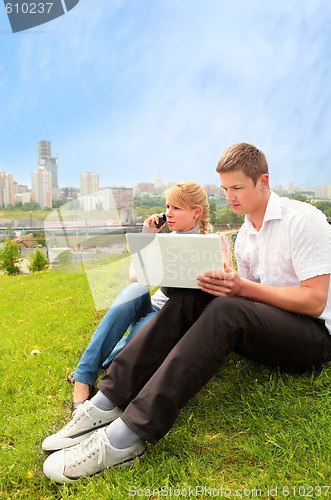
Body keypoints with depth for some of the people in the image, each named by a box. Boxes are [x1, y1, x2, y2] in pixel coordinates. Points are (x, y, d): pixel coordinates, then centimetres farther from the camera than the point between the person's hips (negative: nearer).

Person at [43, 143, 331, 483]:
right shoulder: (244, 235, 12)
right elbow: (248, 295, 9)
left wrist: (243, 287, -22)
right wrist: (226, 286, -12)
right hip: (264, 324, 6)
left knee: (226, 309, -35)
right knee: (188, 298, -19)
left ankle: (130, 434, -39)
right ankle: (109, 400, -26)